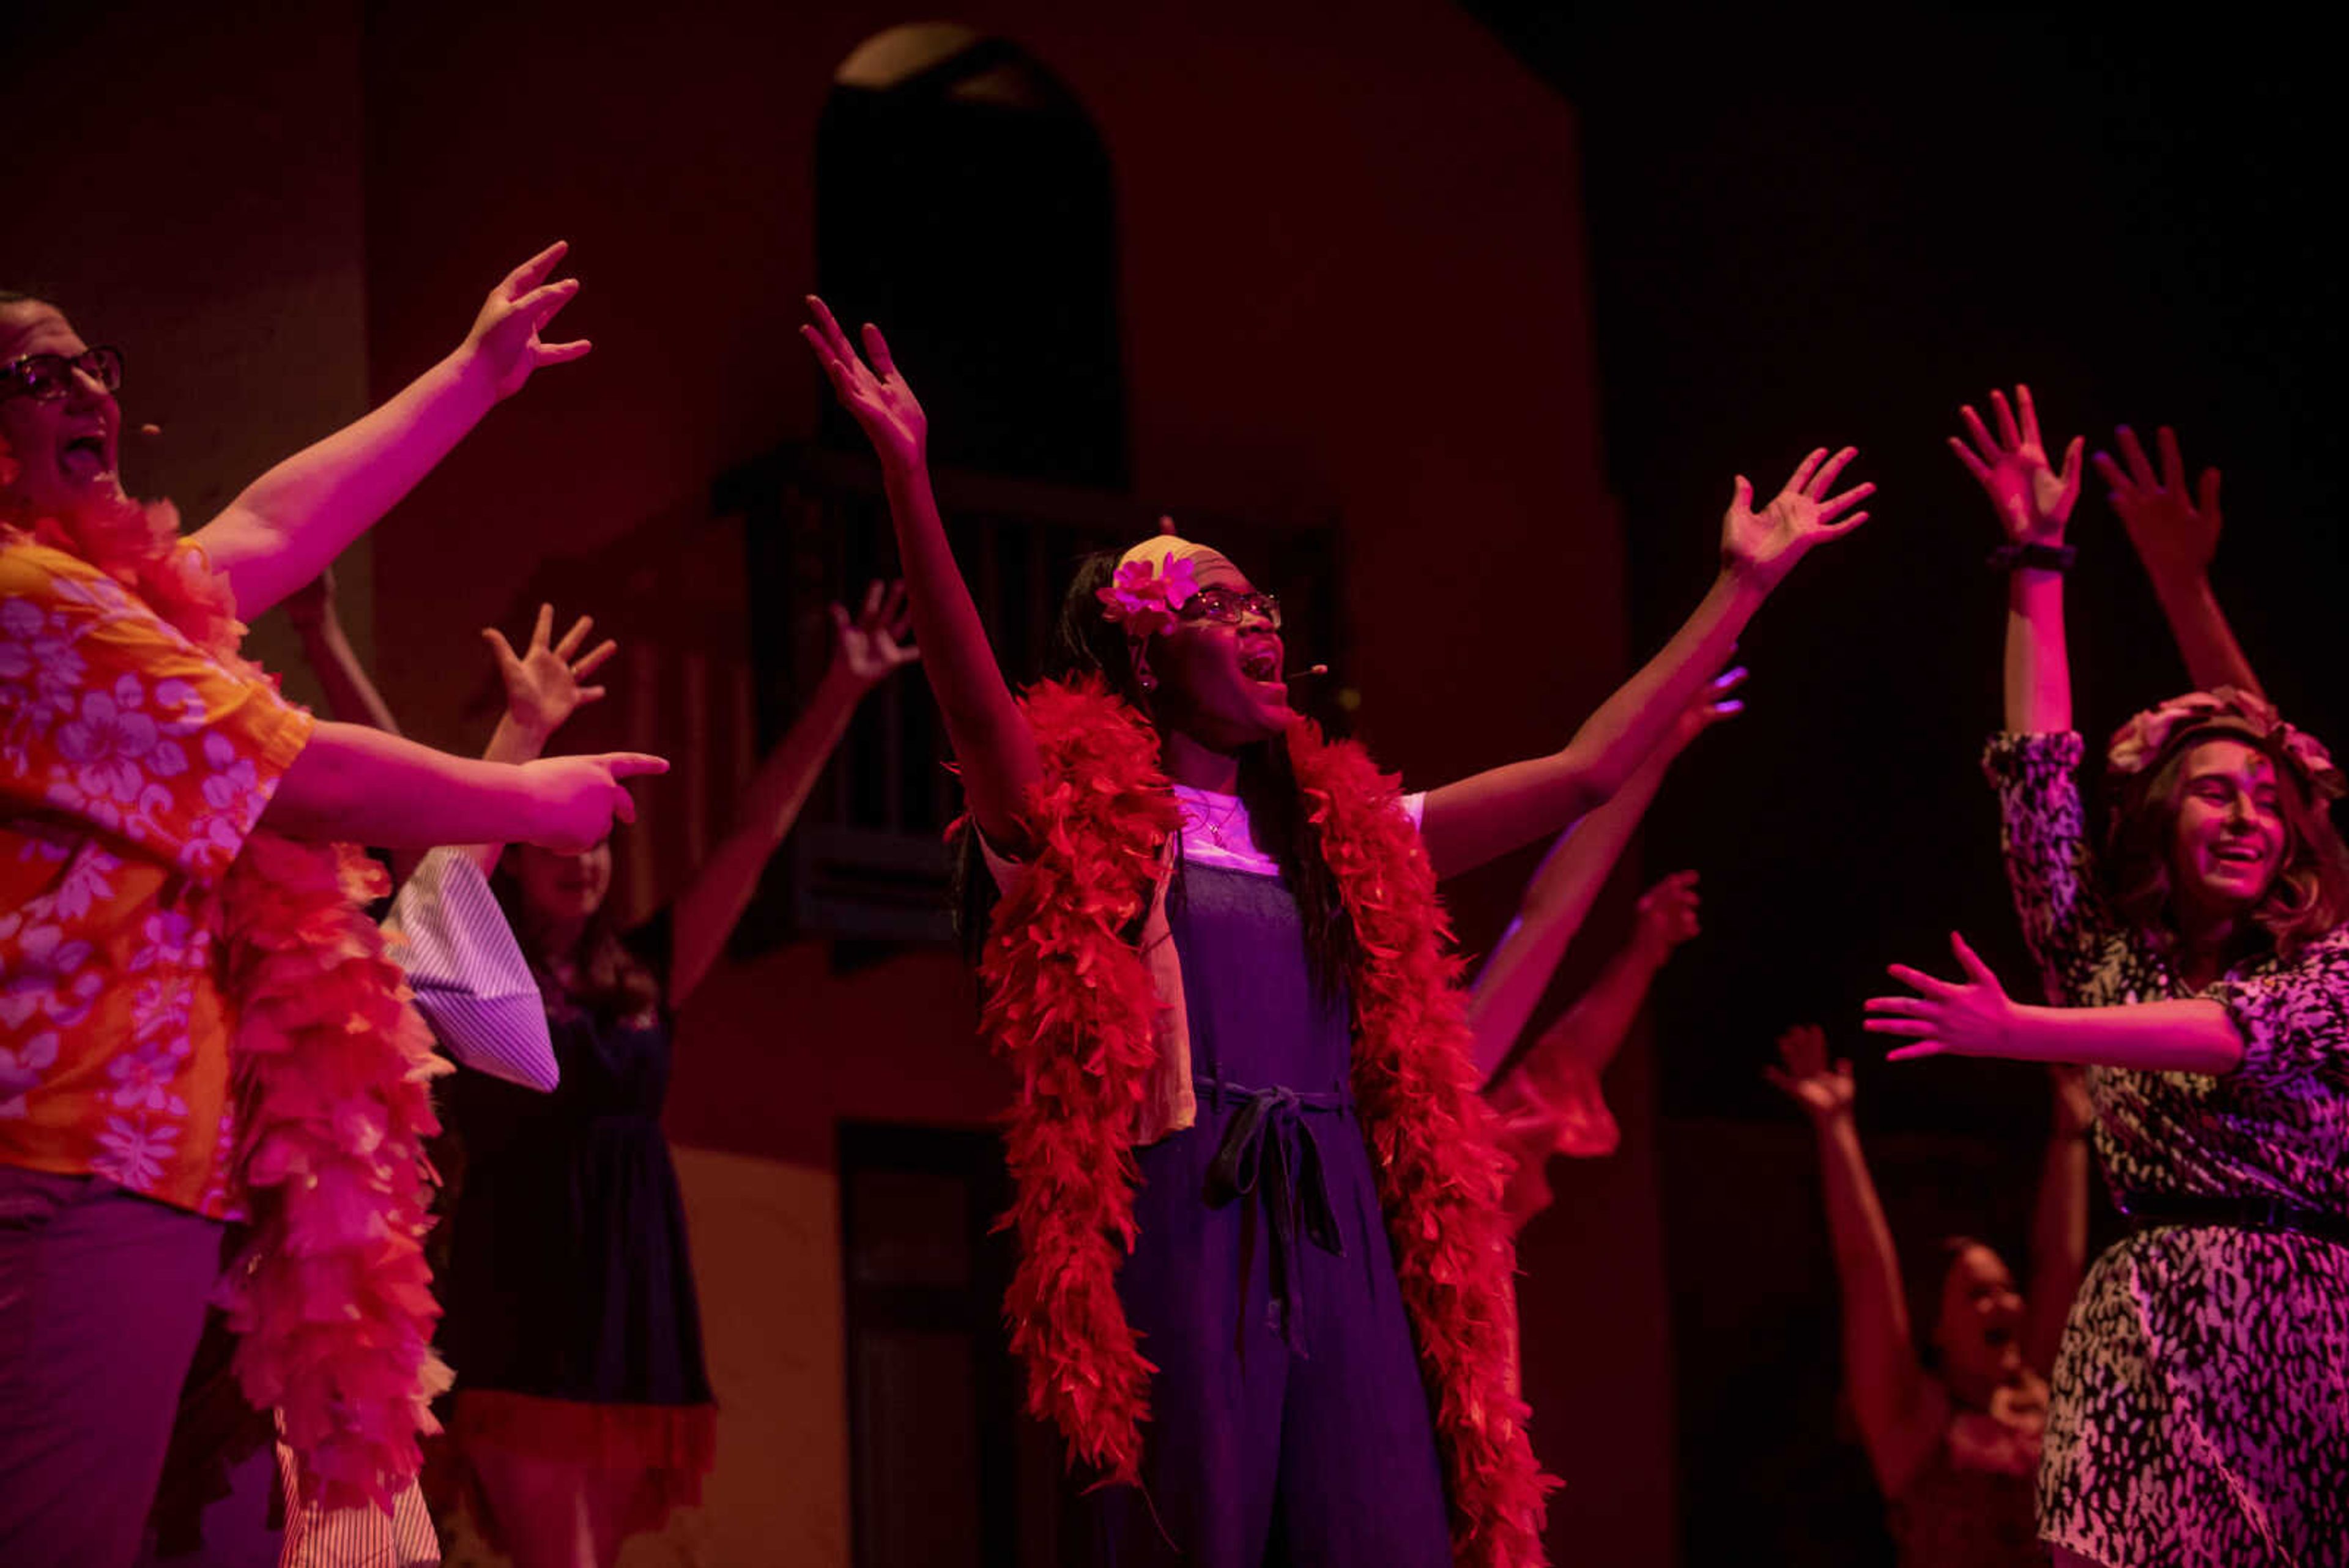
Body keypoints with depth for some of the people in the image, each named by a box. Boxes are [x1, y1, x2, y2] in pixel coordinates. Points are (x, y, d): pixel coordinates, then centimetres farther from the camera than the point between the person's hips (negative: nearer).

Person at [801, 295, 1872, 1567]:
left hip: (1339, 1234, 5)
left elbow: (1587, 770, 19)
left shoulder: (1336, 828, 19)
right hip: (1183, 1230, -5)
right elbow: (979, 711, -18)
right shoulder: (1083, 819, 3)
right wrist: (907, 479, -32)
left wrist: (1745, 585, 20)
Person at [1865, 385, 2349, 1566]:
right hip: (2152, 1343, 0)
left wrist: (2018, 1033, -21)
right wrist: (2037, 561, 7)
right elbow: (2038, 780, 7)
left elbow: (2235, 1032, -12)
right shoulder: (2108, 957, 13)